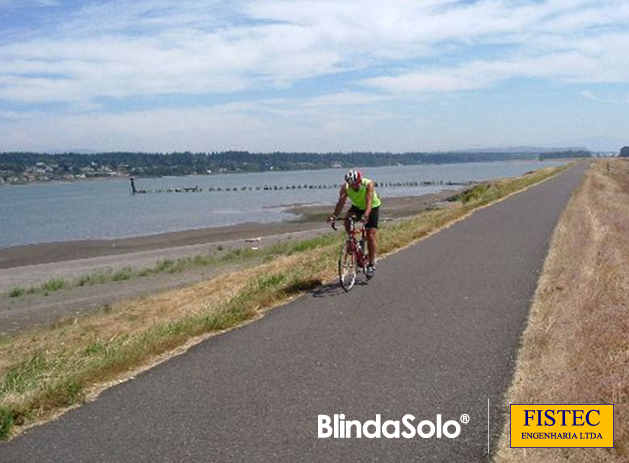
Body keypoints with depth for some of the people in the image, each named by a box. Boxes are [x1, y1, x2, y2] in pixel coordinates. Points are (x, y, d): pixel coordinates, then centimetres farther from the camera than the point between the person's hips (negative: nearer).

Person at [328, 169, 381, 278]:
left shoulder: (368, 184, -32)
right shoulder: (345, 187, -23)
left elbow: (368, 201, -44)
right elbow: (341, 202, -34)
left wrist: (366, 215, -62)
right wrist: (334, 215, -52)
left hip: (372, 207, -3)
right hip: (357, 207, 3)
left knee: (371, 235, -11)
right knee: (347, 222, -27)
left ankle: (372, 264, -1)